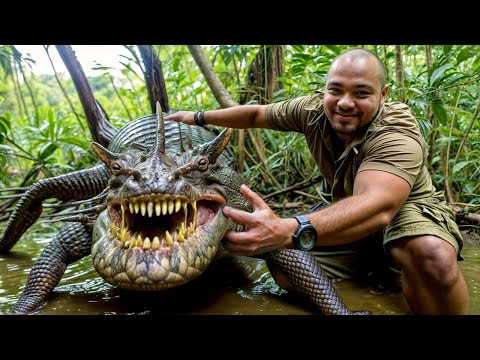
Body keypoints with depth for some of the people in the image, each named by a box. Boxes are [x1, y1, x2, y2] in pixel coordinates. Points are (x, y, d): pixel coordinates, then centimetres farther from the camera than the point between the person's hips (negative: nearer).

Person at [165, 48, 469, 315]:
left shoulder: (397, 136, -32)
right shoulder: (314, 109, -13)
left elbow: (377, 207, -51)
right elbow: (257, 114, 5)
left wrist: (288, 231, -66)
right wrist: (199, 118, 8)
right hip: (346, 211, 6)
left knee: (433, 256, -40)